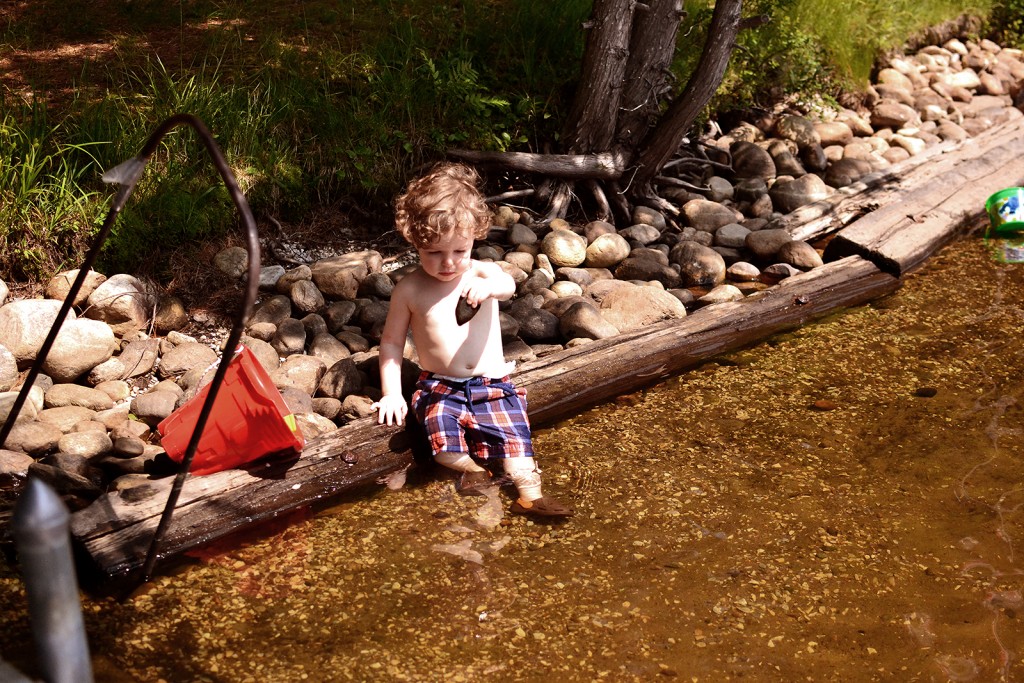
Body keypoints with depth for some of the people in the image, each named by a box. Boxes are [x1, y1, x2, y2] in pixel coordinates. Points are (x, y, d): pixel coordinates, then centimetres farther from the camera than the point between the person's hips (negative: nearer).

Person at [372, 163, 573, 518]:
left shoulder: (481, 273, 0)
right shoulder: (410, 289, 0)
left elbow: (508, 285, -25)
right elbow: (391, 342, 8)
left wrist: (489, 286, -50)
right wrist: (391, 393, -2)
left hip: (493, 384, 1)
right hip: (440, 389, 0)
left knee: (513, 434, -20)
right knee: (444, 442, -26)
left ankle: (530, 494, -15)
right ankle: (472, 468, 1)